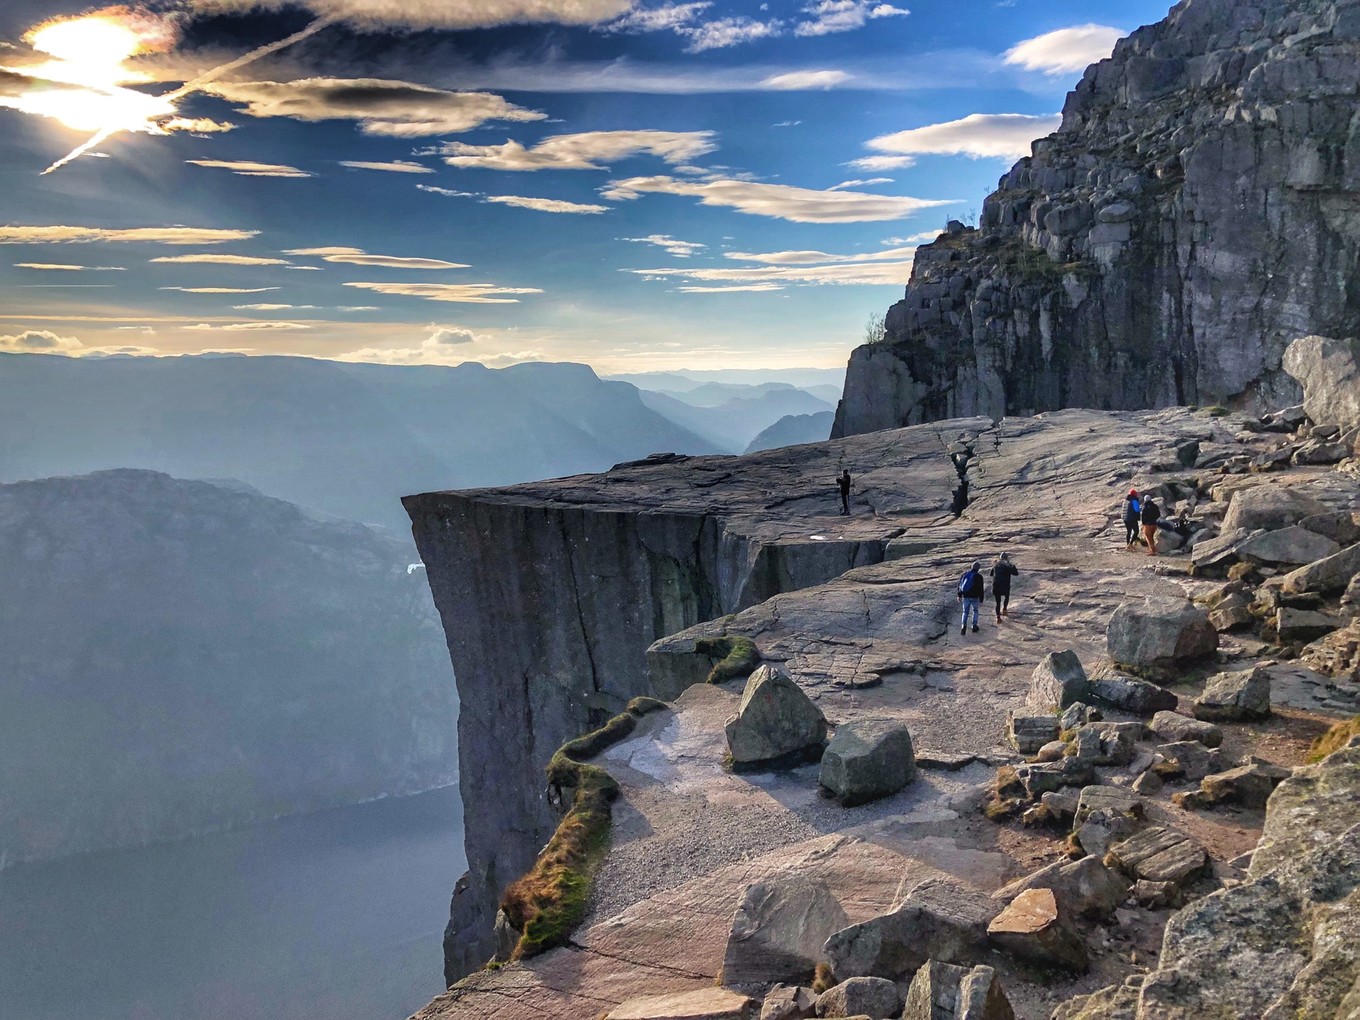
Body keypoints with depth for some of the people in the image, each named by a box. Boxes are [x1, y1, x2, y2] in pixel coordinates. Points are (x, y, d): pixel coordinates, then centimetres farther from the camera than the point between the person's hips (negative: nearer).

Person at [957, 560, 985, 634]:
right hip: (974, 597, -2)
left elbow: (959, 585, 7)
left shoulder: (965, 573, 1)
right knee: (975, 611, 19)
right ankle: (974, 626, 21)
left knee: (965, 612, 11)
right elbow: (980, 589, -10)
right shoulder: (979, 576, -10)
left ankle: (963, 625, -8)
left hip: (965, 597, 2)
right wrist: (981, 601, -5)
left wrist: (959, 595, 17)